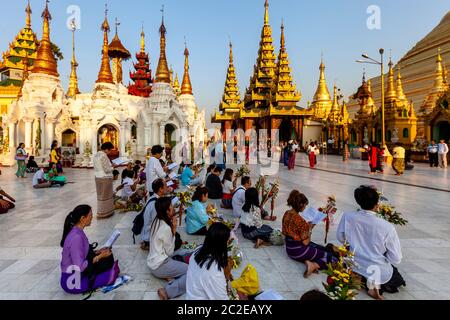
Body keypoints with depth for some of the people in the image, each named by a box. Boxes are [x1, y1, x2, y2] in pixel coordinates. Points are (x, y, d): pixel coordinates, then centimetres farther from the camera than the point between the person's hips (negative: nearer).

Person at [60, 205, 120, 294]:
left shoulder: (77, 231, 1)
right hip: (72, 282, -9)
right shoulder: (76, 237, -27)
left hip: (76, 274, 9)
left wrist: (98, 252, 3)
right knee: (111, 274, -8)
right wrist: (99, 256, -18)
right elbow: (79, 267, -26)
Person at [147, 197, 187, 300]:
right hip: (160, 265, -9)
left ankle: (169, 275, 1)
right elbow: (170, 252, -13)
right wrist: (174, 231, -13)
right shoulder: (166, 228, -24)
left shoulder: (157, 221, 2)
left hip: (153, 262, 9)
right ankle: (167, 291, -18)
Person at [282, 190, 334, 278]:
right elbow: (305, 242, -20)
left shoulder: (286, 214, -3)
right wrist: (310, 229, -8)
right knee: (329, 255, 5)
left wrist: (307, 225, 5)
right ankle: (315, 265, -13)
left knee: (324, 249, 20)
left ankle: (307, 261, 1)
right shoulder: (300, 220, -28)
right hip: (298, 251, -8)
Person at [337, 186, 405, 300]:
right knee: (397, 279, 31)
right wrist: (382, 253, 6)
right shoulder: (387, 227, -25)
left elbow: (341, 239, 0)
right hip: (380, 272, -3)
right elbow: (396, 259, -14)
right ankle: (378, 284, 6)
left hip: (355, 268, 3)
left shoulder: (347, 217, -18)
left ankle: (365, 281, 11)